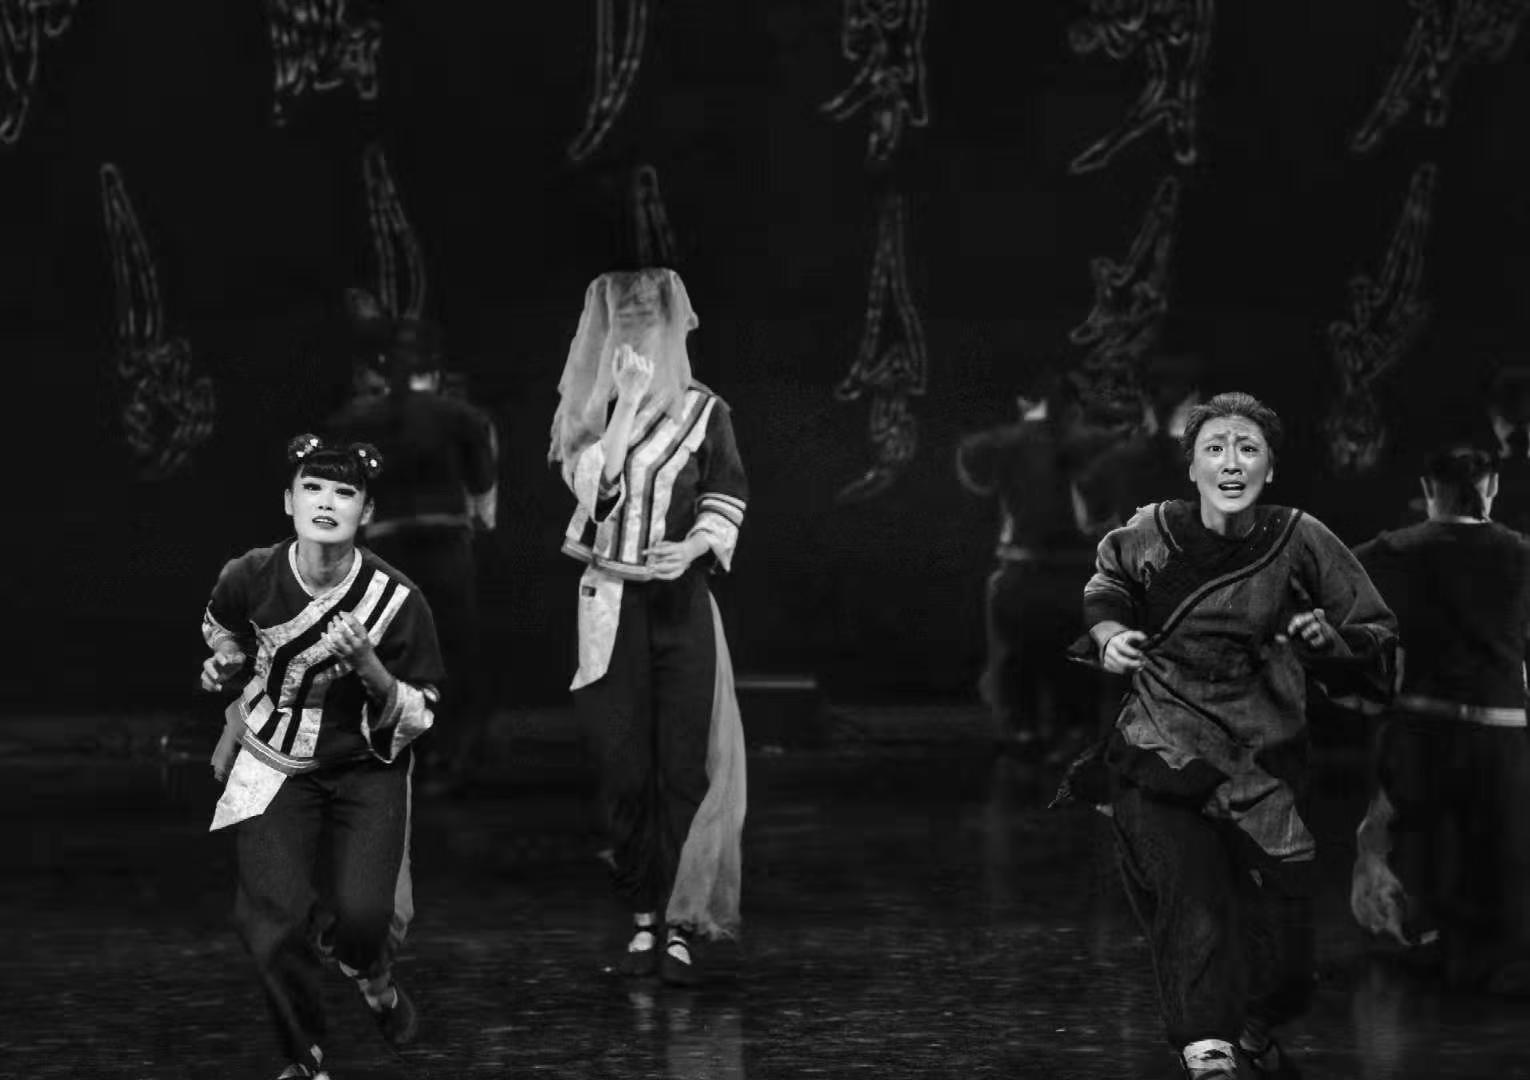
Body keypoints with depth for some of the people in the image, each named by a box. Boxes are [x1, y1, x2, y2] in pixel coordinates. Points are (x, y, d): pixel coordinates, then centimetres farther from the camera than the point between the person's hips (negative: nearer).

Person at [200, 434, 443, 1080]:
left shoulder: (396, 601, -20)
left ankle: (368, 973, 23)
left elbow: (420, 717, -12)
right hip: (274, 765, 1)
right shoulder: (251, 578, -14)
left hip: (366, 767, -1)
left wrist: (367, 664, -27)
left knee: (362, 911, -17)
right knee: (269, 918, -14)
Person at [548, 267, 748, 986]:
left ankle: (679, 927, -4)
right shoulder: (590, 412, 8)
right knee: (624, 769, 0)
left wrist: (696, 546, -13)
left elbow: (727, 499, 5)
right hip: (610, 605, 1)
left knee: (685, 767, -6)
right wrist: (627, 403, -11)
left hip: (681, 600, -1)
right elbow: (590, 484, -9)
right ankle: (642, 921, 8)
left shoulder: (704, 412, 7)